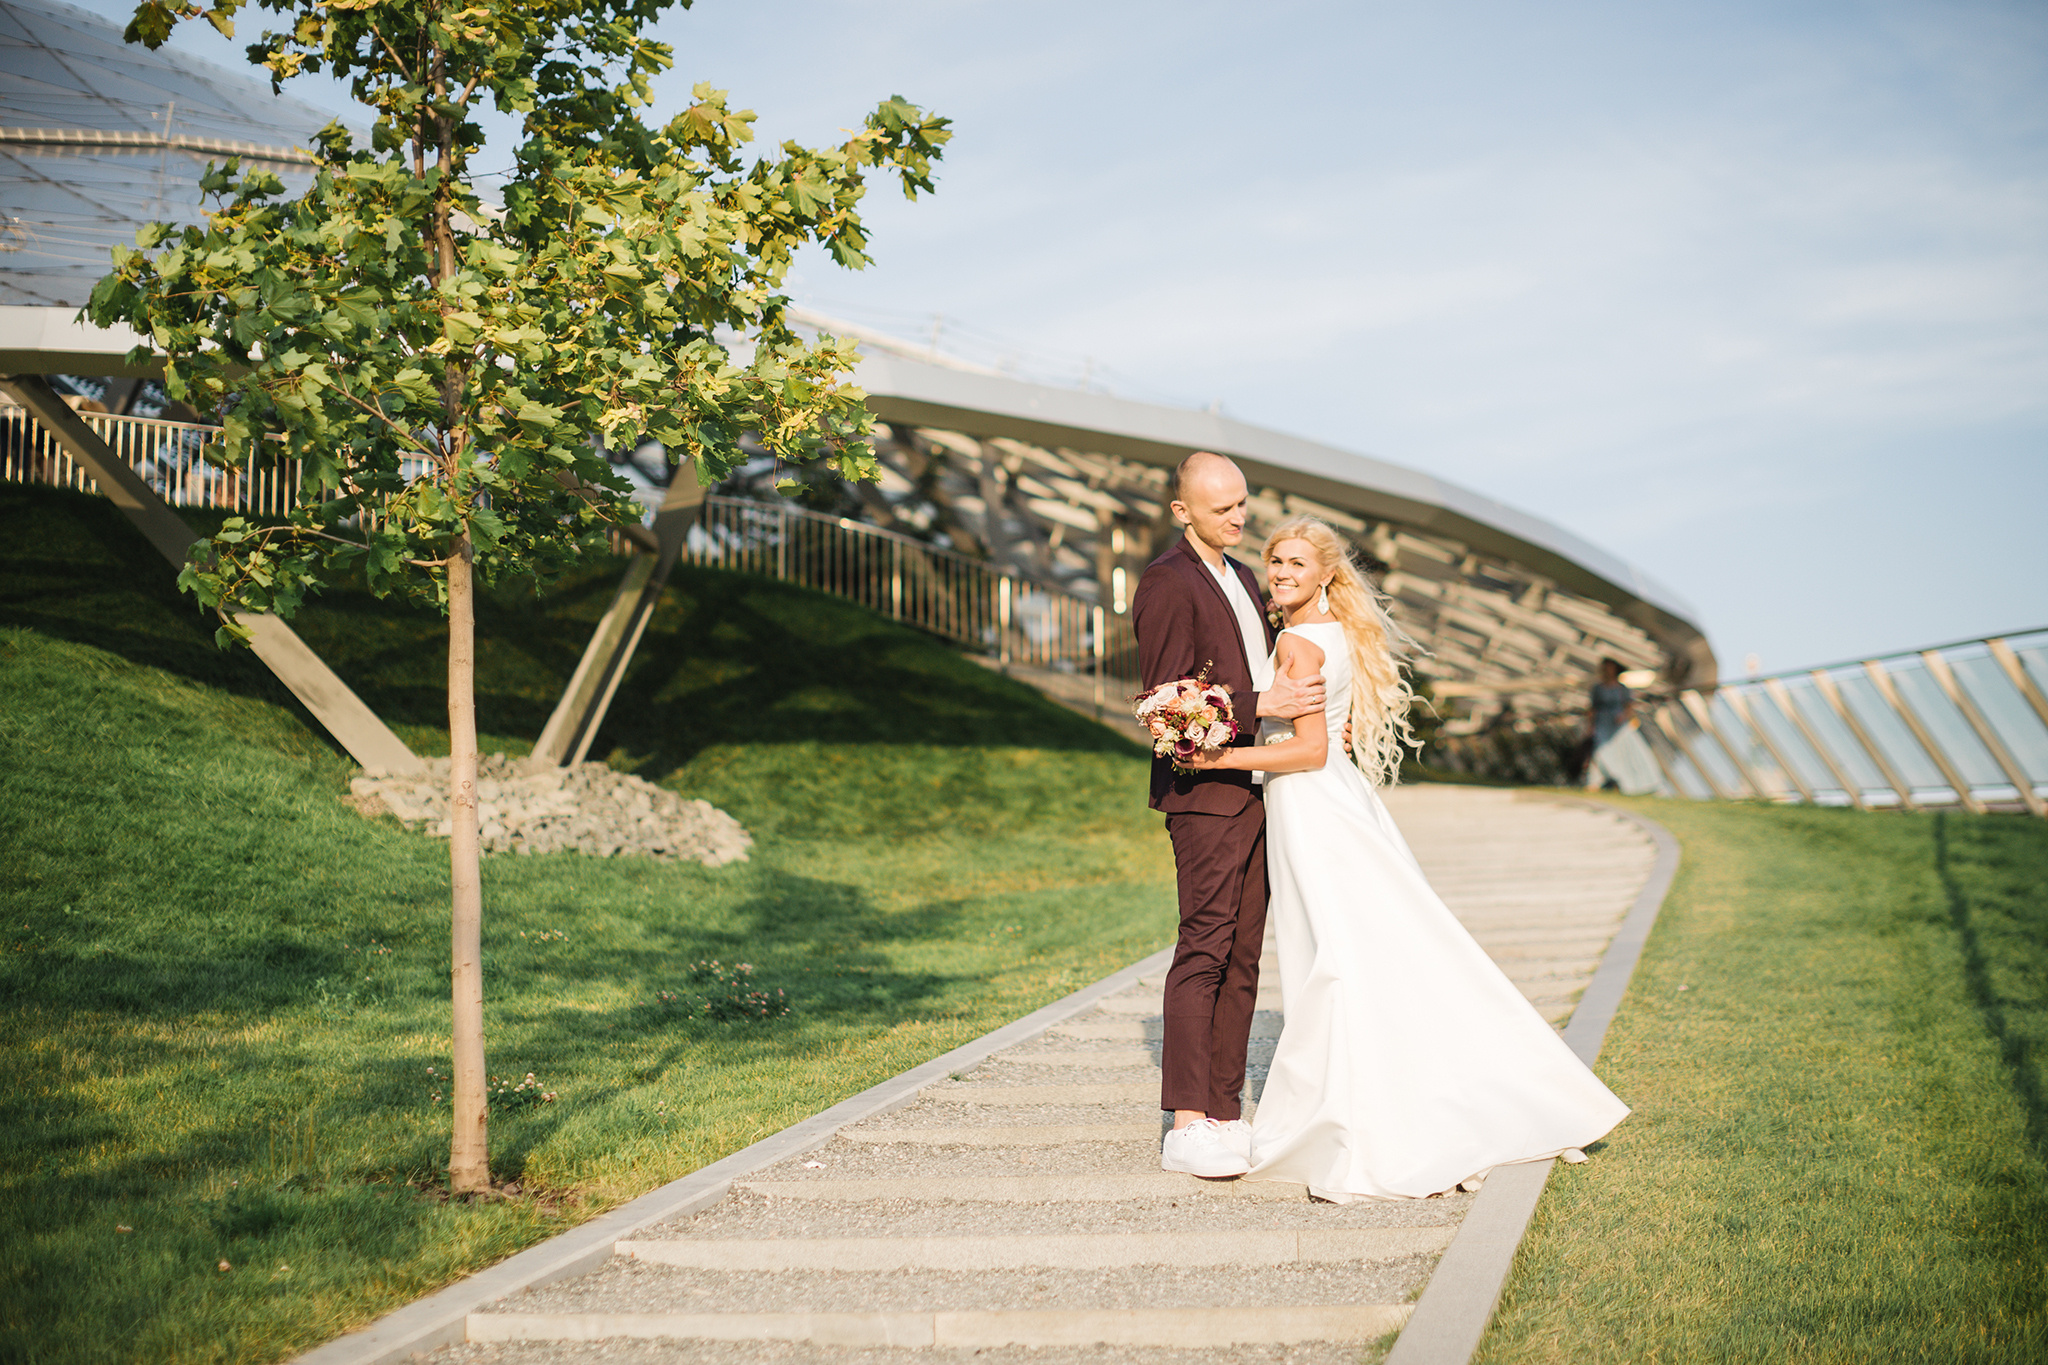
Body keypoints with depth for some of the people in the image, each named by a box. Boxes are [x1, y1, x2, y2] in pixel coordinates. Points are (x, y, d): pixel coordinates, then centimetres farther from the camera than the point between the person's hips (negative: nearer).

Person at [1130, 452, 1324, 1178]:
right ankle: (1186, 1125, -8)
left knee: (1243, 957, 8)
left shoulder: (1241, 578, 19)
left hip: (1257, 789, 9)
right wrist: (1263, 704, -18)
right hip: (1205, 790, -9)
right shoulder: (1167, 582, -10)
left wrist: (1316, 721, 12)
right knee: (1204, 950, -10)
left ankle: (1225, 1112, 13)